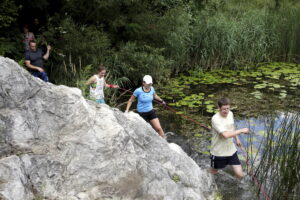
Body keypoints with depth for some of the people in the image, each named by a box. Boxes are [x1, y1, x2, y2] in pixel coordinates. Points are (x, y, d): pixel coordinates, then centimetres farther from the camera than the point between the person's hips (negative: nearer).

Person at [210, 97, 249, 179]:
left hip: (231, 150, 5)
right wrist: (241, 130, -30)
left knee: (240, 175, -1)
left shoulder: (230, 114, -3)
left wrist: (236, 138, 24)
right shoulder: (215, 119, -26)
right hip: (218, 153, -5)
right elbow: (225, 135, -36)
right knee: (213, 172, 18)